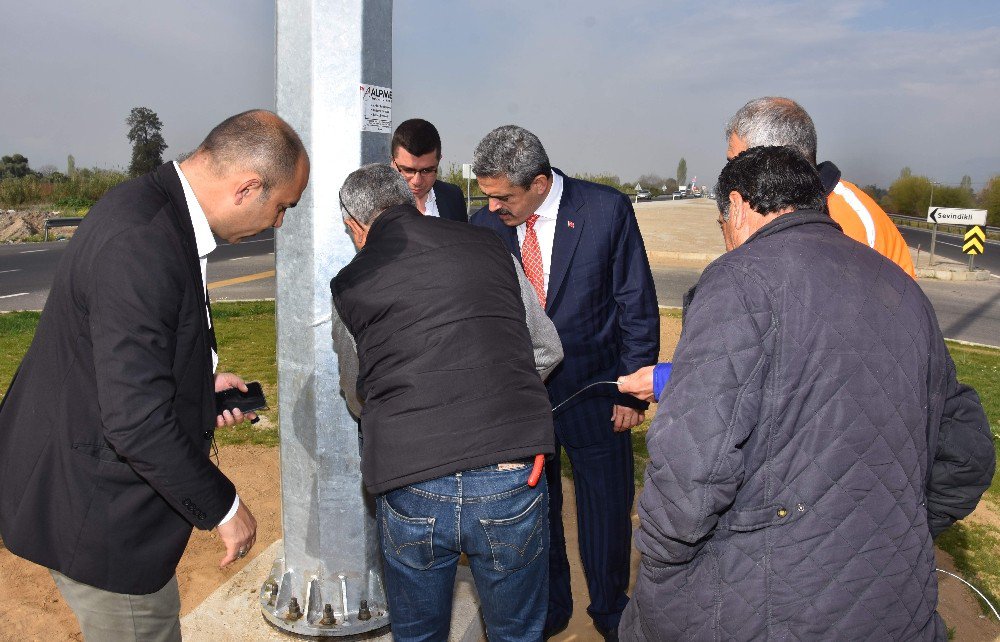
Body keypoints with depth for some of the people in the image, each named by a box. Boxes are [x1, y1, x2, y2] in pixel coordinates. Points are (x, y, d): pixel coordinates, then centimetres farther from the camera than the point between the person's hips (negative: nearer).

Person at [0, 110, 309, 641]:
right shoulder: (141, 243, -30)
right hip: (97, 514, -10)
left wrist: (200, 383, 9)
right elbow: (136, 421, -31)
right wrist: (223, 508, -19)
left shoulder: (149, 205, 2)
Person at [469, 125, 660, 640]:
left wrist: (632, 392, -6)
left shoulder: (608, 210, -12)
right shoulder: (485, 224, -4)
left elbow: (638, 307, -6)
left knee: (606, 510, 12)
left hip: (594, 394, -2)